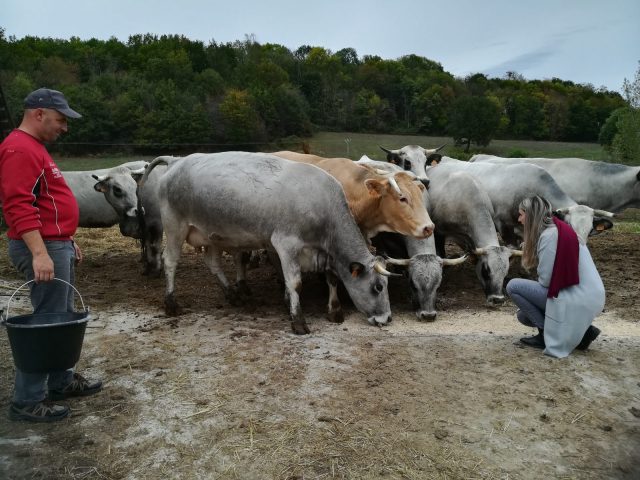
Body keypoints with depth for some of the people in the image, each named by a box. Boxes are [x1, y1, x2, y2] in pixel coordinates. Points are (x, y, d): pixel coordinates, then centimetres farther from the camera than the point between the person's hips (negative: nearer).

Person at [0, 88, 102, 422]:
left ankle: (62, 382, 29)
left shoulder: (34, 147, 18)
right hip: (43, 248, -11)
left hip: (56, 245, 11)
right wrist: (40, 253, -31)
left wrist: (67, 241, 23)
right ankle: (27, 401, 5)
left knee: (62, 318, 17)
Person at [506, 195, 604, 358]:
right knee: (523, 314, 18)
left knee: (513, 286, -8)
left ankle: (546, 334, -1)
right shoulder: (558, 229, 13)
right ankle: (581, 329, 11)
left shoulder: (548, 234, -17)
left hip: (577, 299, -10)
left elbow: (545, 279, -17)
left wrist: (531, 288, 2)